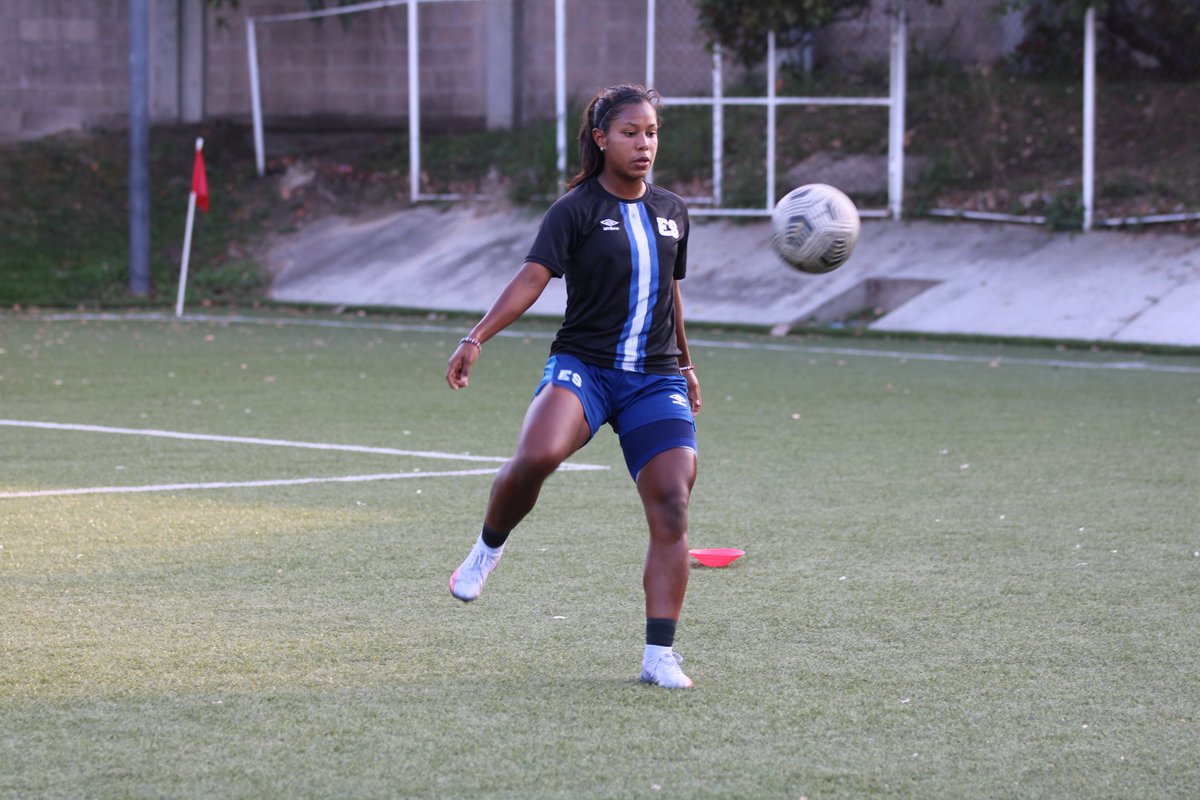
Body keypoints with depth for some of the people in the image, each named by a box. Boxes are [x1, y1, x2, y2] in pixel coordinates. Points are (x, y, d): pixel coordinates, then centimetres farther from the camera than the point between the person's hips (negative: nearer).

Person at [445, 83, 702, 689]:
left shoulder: (672, 211, 12)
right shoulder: (577, 209, -4)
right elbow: (533, 277, -15)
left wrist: (685, 366, 36)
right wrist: (478, 337, -29)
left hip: (656, 379, 4)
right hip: (582, 365, -4)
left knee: (671, 510, -10)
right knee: (537, 456, -33)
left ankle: (660, 654, -3)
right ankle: (489, 547, -2)